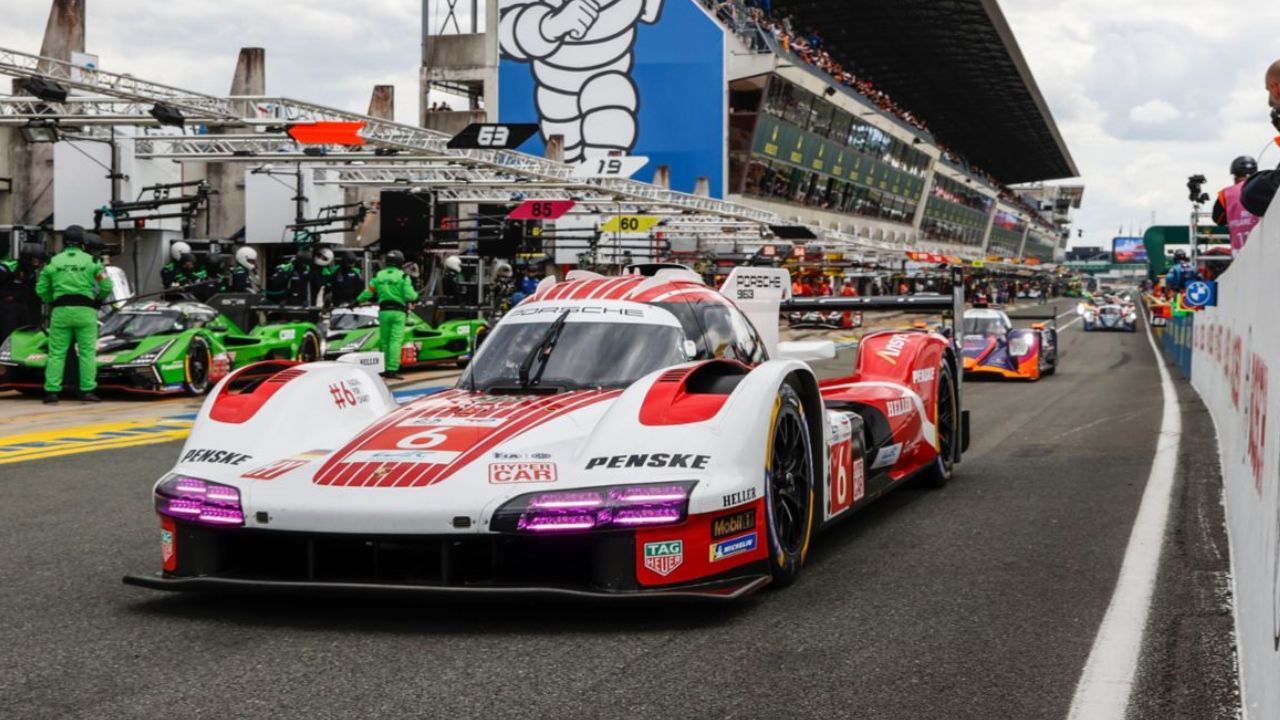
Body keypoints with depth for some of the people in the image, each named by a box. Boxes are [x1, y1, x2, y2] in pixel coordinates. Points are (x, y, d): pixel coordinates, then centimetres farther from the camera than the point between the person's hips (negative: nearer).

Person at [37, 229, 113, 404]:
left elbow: (41, 289, 6)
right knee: (87, 352, 3)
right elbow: (106, 287, 0)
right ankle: (87, 390, -2)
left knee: (56, 352, 4)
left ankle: (51, 391, 0)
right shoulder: (91, 261, 3)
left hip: (61, 310, 1)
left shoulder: (53, 262, 7)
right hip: (85, 310, -1)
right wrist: (97, 297, 20)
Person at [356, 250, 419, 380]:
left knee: (384, 341, 11)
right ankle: (392, 370, -12)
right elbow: (409, 295, -10)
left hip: (384, 311, 4)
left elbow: (368, 292, 6)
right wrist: (416, 295, 12)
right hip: (398, 312, -4)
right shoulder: (403, 276, -4)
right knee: (396, 341, -6)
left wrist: (357, 301, 22)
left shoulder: (379, 275, 7)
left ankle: (385, 368, 14)